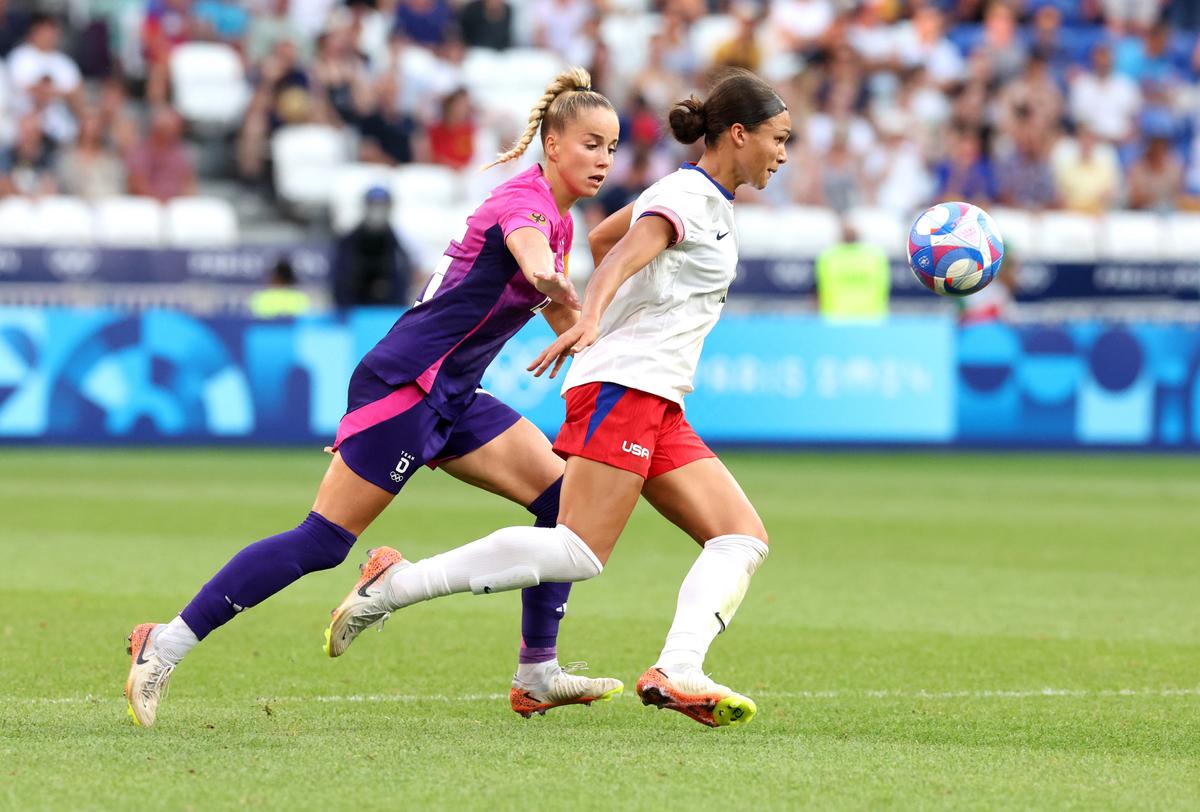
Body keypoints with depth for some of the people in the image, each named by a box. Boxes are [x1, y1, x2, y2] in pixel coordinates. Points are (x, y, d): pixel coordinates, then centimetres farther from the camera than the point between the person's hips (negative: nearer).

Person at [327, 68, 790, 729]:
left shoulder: (708, 199, 20)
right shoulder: (686, 196, -9)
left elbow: (601, 238, 31)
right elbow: (622, 256, -27)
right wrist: (589, 322, -45)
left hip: (658, 406, 10)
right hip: (621, 385, -10)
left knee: (743, 538, -3)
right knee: (579, 552, -19)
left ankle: (676, 673, -21)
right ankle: (394, 583, -15)